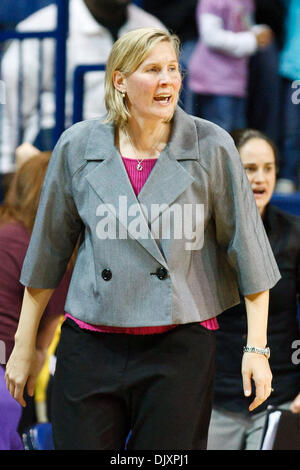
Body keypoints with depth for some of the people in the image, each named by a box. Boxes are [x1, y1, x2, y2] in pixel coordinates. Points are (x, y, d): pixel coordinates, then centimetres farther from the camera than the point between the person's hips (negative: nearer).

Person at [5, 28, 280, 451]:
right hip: (90, 347, 1)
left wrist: (257, 348, -3)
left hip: (181, 347, -1)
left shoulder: (212, 147, -3)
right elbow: (48, 250, 9)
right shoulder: (78, 146, 1)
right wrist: (23, 347, 12)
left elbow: (247, 250, 0)